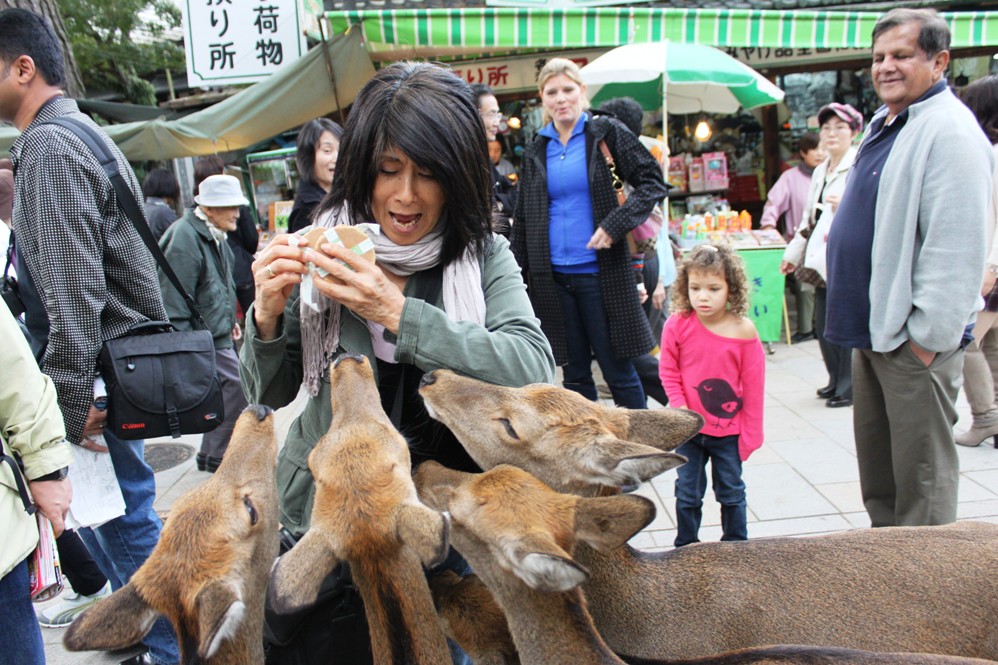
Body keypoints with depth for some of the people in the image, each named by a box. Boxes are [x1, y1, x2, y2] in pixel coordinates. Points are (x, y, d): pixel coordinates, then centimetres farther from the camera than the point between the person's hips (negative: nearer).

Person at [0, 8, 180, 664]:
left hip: (103, 373, -9)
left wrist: (68, 407, -19)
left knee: (125, 521, 3)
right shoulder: (83, 133, 15)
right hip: (124, 361, 9)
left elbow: (74, 294, -22)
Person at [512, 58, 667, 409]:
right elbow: (523, 219, 14)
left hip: (600, 271, -4)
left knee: (618, 370, 2)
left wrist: (614, 225, -16)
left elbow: (653, 182, -4)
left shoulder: (605, 131, 0)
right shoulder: (535, 151, 11)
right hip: (552, 277, 4)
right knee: (575, 373, 11)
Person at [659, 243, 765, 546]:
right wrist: (680, 408, -12)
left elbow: (753, 385, -7)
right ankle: (686, 547, 29)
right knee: (687, 493, 12)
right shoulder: (677, 325, -11)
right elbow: (668, 372, -1)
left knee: (731, 492, 16)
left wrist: (750, 432, -5)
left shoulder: (743, 331, -13)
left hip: (729, 430, 0)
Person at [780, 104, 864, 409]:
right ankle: (836, 381, 27)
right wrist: (793, 254, 25)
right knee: (823, 324, 12)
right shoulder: (821, 171, 19)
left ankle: (849, 387, 9)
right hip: (823, 259, 8)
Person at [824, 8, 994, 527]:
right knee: (875, 464, 19)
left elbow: (955, 245, -22)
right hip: (873, 329, 10)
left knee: (920, 475, 2)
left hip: (913, 337, -10)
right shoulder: (884, 124, 15)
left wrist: (928, 334, -21)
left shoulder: (948, 131, -16)